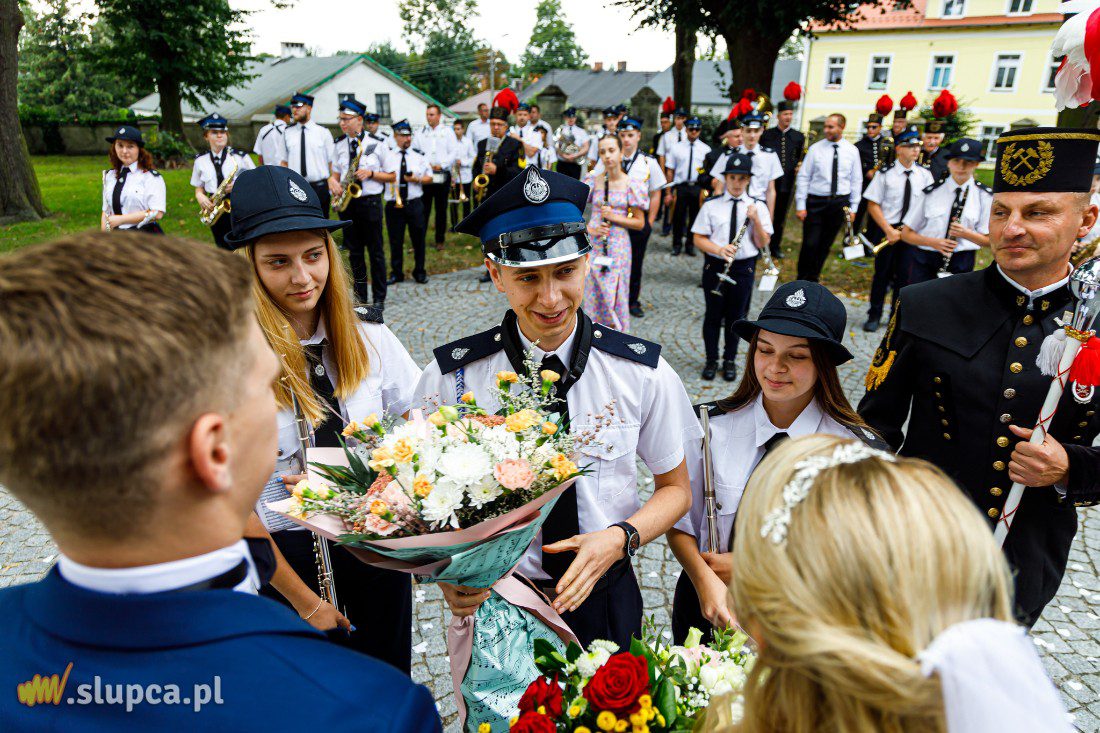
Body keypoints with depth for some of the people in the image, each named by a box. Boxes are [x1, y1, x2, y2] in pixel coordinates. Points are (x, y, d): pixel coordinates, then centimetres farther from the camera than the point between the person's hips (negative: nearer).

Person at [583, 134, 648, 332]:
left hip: (618, 248, -2)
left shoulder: (631, 184, -5)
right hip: (593, 246, 2)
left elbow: (640, 223, -2)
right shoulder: (593, 180, 0)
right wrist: (589, 229, -10)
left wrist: (614, 217, -15)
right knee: (594, 296, 8)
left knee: (615, 296, 4)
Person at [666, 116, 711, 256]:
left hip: (698, 187, 1)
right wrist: (668, 193, -2)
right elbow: (670, 171, 2)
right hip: (681, 187, -1)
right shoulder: (677, 148, 3)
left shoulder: (706, 149, 4)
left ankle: (690, 245, 23)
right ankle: (677, 244, 22)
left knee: (694, 217, 8)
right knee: (678, 217, 5)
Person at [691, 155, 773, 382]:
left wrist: (755, 220, -19)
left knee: (735, 316, 11)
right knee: (713, 315, 9)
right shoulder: (711, 205, -2)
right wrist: (719, 249, -20)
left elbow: (762, 244, -3)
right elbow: (699, 238, -3)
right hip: (715, 266, 0)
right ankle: (711, 360, 26)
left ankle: (730, 361, 28)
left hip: (744, 268, 1)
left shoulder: (758, 206, 0)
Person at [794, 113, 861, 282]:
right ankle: (801, 279, 11)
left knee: (825, 245, 9)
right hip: (816, 201, -2)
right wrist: (800, 205, -7)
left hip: (840, 203, 2)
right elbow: (803, 177, -2)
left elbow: (856, 180, 7)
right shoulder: (815, 148, -3)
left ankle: (813, 279, 24)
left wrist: (853, 207, 4)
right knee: (810, 244, -6)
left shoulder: (852, 151, 3)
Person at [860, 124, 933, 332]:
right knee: (882, 274, 7)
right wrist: (889, 230, -14)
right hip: (886, 230, -2)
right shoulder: (886, 173, -8)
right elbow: (873, 205, -8)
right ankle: (874, 316, 20)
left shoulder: (925, 175, 1)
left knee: (903, 276, 9)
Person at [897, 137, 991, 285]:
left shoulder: (985, 196, 1)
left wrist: (966, 234, -16)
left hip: (960, 263, 1)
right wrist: (933, 242, -15)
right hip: (923, 261, 0)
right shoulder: (931, 192, 1)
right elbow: (906, 234, 2)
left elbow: (989, 240, 4)